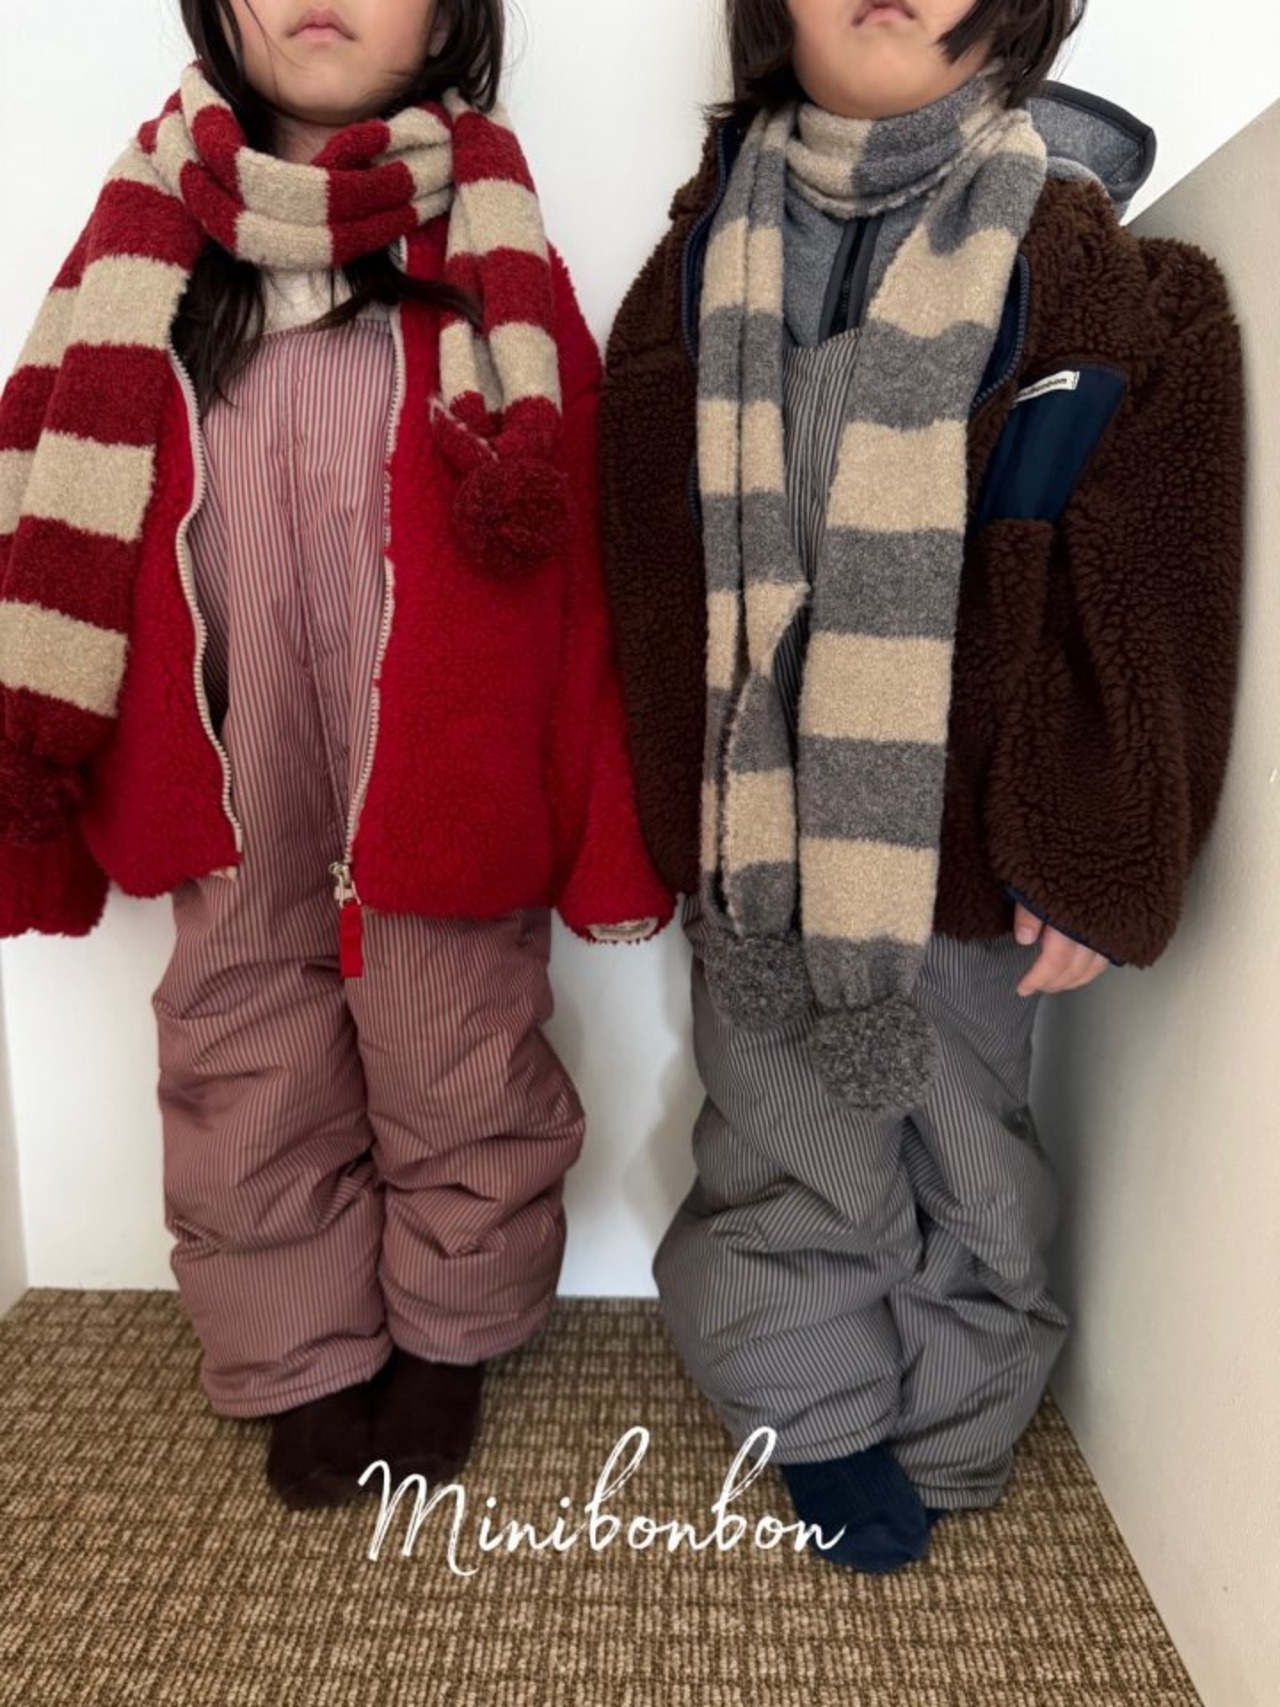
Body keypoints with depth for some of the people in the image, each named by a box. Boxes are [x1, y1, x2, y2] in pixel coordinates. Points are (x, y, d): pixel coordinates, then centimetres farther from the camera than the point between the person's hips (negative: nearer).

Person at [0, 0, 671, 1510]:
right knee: (249, 1089, 14)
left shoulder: (490, 257, -3)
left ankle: (445, 1333, 41)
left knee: (455, 1076, 14)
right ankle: (303, 1360, 39)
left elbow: (577, 543, -4)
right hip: (235, 820, 3)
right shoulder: (152, 242, 4)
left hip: (439, 800, -2)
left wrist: (600, 822, -6)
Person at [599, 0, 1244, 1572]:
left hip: (960, 840, -2)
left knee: (951, 1142, 15)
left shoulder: (1107, 287, -4)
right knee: (789, 1138, 15)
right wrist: (674, 813, 7)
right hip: (753, 831, 2)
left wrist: (1098, 866, -6)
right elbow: (647, 581, 7)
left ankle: (940, 1425, 43)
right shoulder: (704, 263, 5)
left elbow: (1144, 606, -4)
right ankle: (824, 1412, 42)